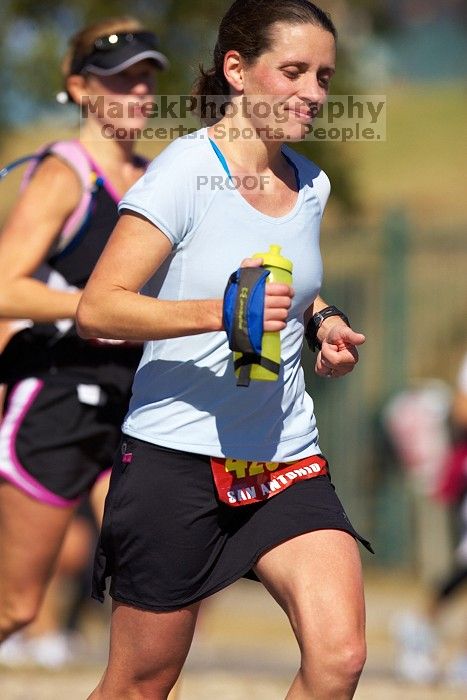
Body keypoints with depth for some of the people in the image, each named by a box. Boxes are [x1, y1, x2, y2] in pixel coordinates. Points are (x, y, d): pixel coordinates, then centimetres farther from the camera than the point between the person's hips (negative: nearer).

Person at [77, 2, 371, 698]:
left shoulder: (311, 185, 9)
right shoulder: (186, 171, -11)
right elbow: (96, 311, -17)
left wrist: (323, 321, 8)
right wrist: (220, 312, -29)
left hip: (287, 461, 5)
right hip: (175, 457, -5)